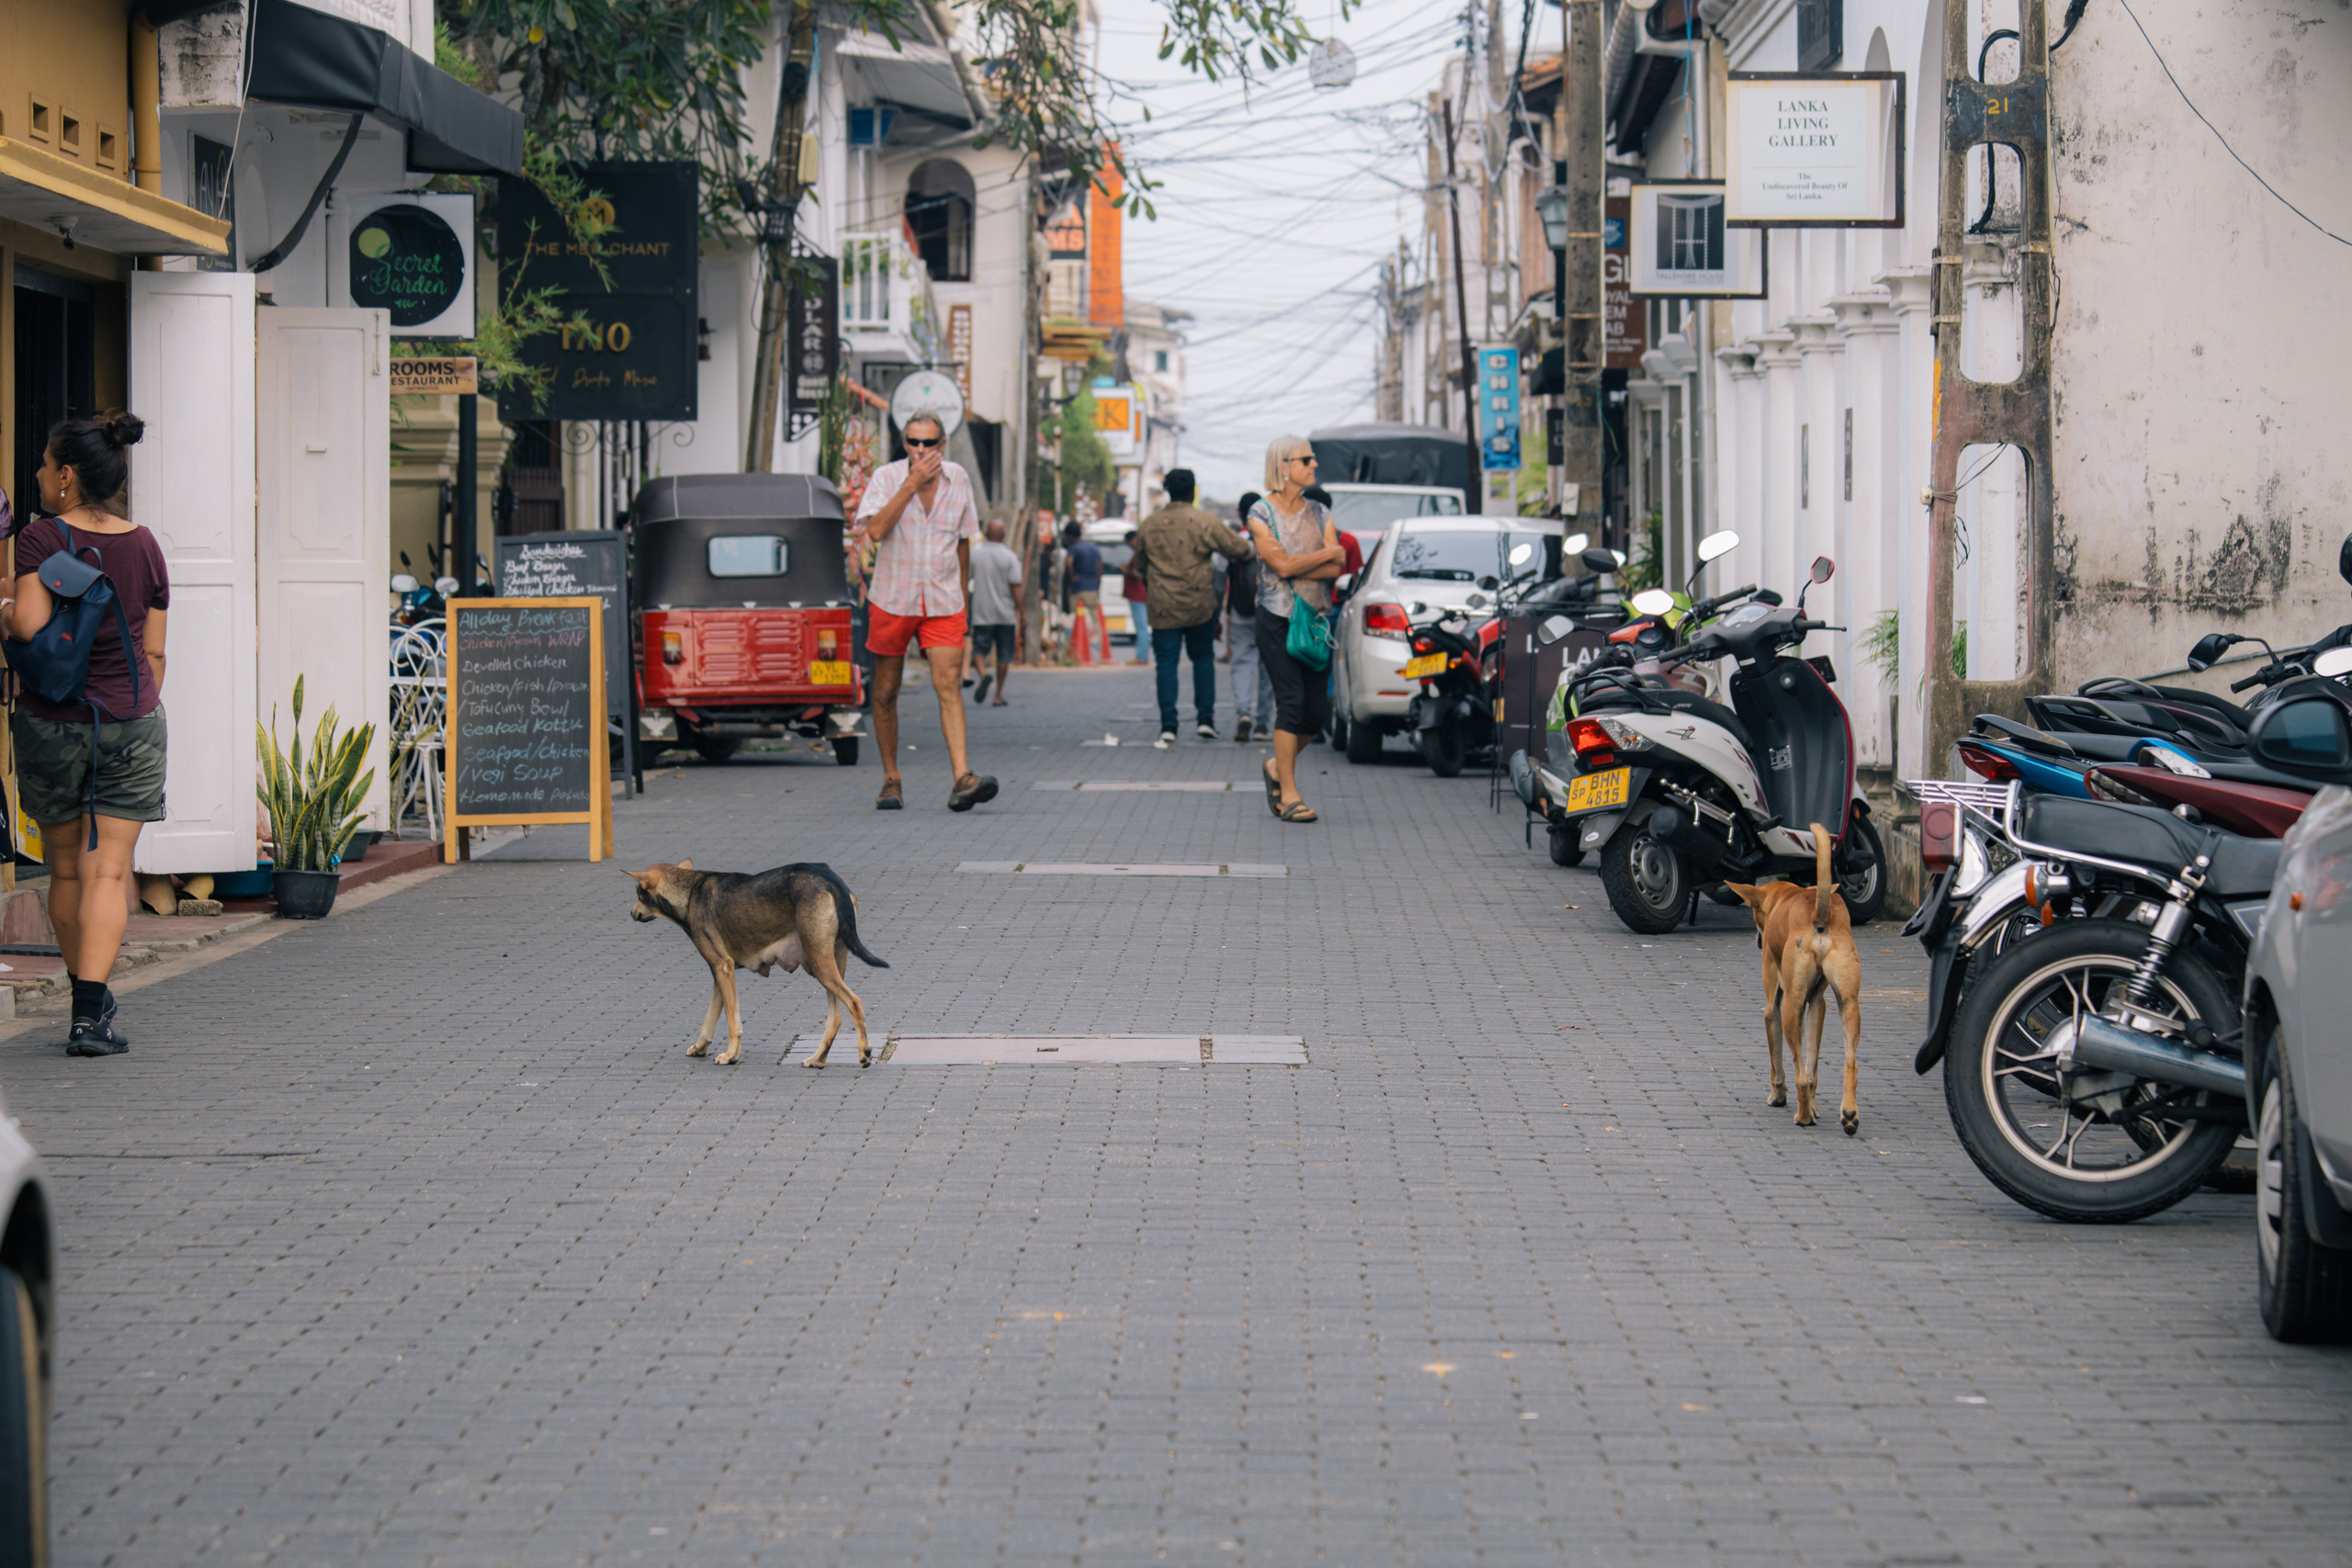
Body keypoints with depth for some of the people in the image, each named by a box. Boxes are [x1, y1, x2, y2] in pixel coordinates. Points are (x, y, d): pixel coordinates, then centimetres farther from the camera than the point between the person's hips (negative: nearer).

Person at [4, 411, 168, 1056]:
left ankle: (89, 998, 26)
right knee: (109, 871, -1)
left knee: (65, 869, 15)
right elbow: (154, 651, 6)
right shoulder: (144, 546, 2)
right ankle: (90, 1014, -12)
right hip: (130, 723, 2)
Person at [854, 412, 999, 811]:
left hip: (942, 603, 1)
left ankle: (961, 779, -25)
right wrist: (912, 483, -23)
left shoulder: (958, 479, 3)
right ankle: (891, 780, 22)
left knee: (949, 685, -14)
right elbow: (876, 530, -23)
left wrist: (961, 593, 18)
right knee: (885, 692, 7)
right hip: (892, 599, -1)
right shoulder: (886, 477, -6)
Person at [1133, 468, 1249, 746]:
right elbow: (1238, 549, -4)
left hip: (1162, 608, 1)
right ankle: (1205, 718, 9)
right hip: (1200, 606, -1)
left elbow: (1140, 562, 18)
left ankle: (1168, 725, -4)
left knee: (1166, 663, 3)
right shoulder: (1204, 522, -7)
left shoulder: (1149, 525, 4)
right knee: (1203, 658, 14)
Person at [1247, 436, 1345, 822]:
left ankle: (1279, 765, 27)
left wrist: (1296, 568, -12)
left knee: (1319, 710, 1)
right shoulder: (1261, 514, -2)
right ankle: (1288, 794, -6)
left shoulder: (1319, 513, 11)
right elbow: (1283, 565, -14)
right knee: (1292, 701, -12)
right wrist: (1328, 553, -5)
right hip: (1278, 619, -5)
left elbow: (1336, 569, -1)